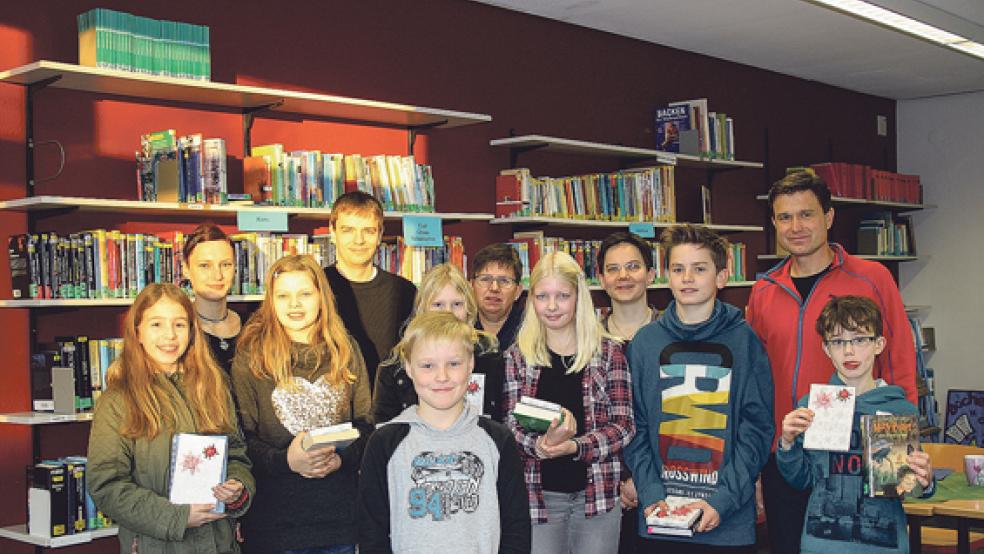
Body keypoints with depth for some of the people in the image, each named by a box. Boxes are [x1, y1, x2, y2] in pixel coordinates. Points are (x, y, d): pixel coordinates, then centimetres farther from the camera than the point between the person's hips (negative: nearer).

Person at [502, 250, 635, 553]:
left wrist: (575, 446, -19)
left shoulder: (608, 352, 0)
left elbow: (624, 425, -3)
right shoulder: (517, 356, 2)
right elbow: (511, 424, 0)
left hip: (598, 492, 0)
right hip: (539, 494, 0)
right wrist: (541, 445, -21)